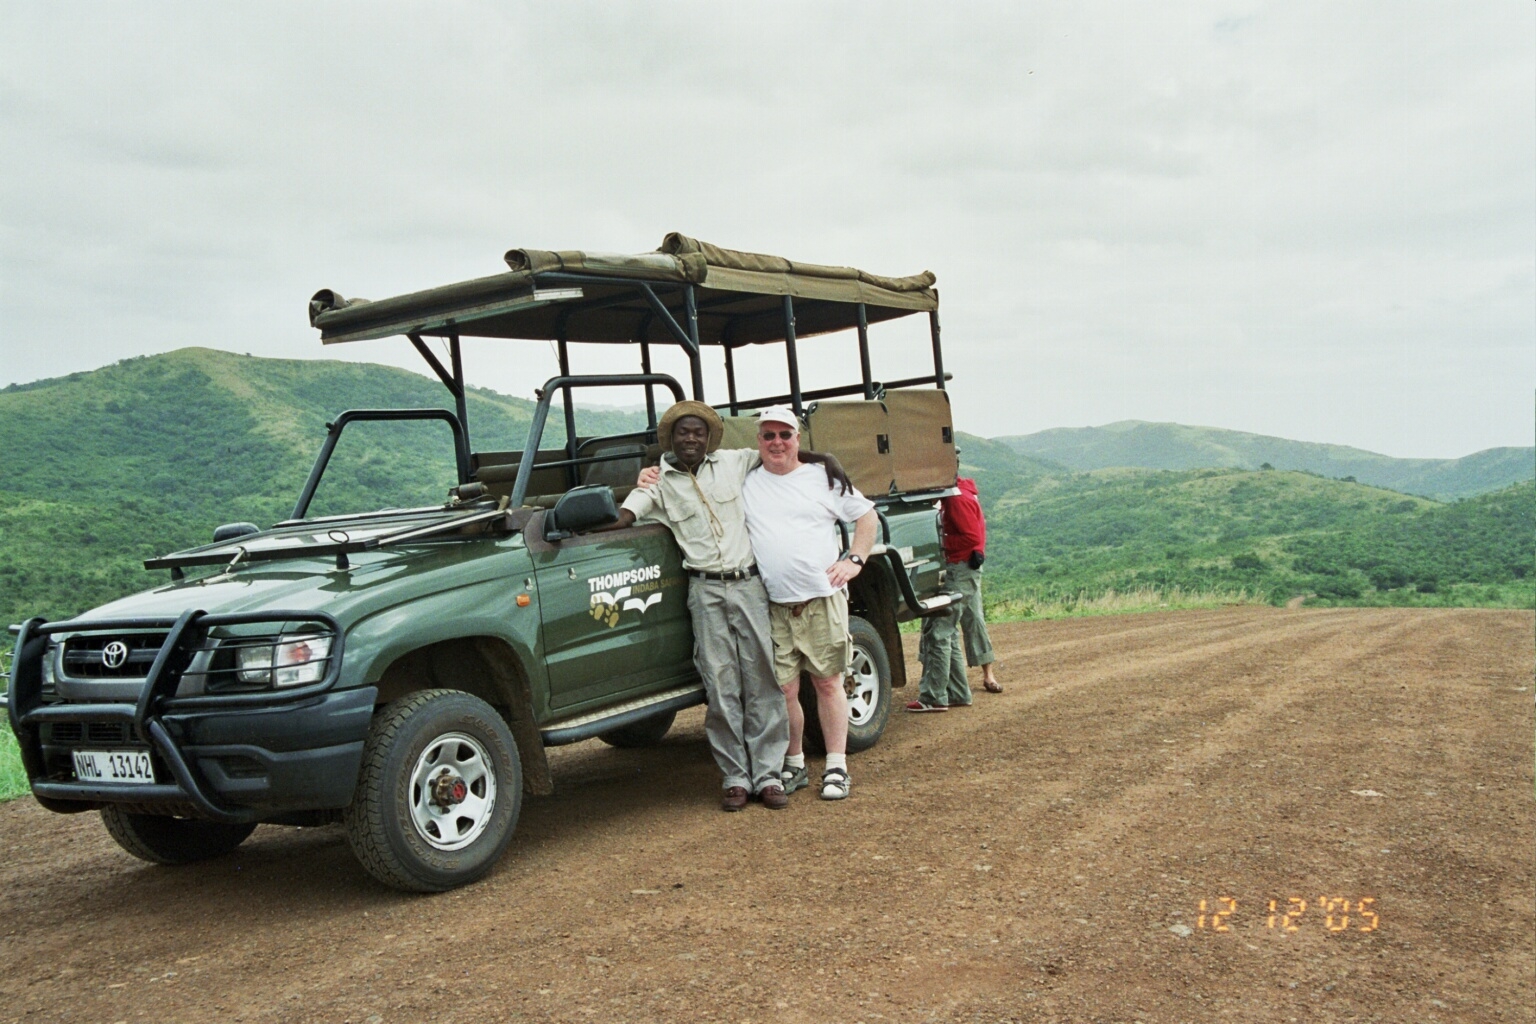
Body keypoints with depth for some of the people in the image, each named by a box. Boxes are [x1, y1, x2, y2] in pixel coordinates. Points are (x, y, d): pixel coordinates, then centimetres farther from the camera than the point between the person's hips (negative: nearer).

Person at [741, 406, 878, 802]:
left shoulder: (823, 478, 9)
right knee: (784, 689, 1)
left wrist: (854, 560, 2)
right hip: (773, 605, 1)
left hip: (822, 598, -1)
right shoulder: (743, 482, 10)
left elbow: (866, 515, 14)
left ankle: (837, 766, 9)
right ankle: (794, 765, 17)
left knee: (828, 682, 2)